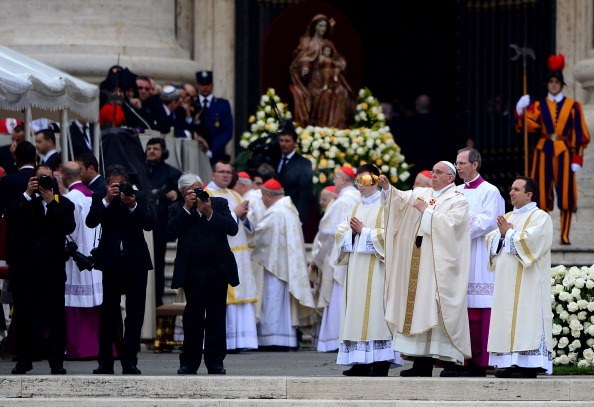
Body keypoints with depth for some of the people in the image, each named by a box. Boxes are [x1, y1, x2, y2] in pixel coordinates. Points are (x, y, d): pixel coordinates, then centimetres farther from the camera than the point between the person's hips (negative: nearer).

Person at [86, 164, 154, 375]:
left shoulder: (139, 197, 2)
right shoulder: (100, 198, 2)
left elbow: (150, 223, -7)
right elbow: (91, 222, -12)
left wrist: (133, 206, -21)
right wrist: (107, 200, -21)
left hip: (136, 261, 0)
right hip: (111, 261, 0)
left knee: (135, 314, 0)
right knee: (108, 312, 2)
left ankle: (130, 361, 4)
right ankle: (105, 362, 6)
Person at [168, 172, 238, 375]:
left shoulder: (219, 204, 7)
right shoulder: (177, 210, 5)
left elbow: (233, 228, -4)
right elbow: (172, 232, -12)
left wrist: (210, 213, -12)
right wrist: (187, 208, -14)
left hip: (218, 270, 1)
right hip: (193, 272, -1)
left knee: (216, 317, 4)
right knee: (193, 318, 1)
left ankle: (215, 362, 10)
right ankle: (189, 363, 6)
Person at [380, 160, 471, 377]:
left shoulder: (459, 200, 0)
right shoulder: (421, 194, 16)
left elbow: (450, 223, -15)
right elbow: (401, 199, 2)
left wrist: (426, 210, -10)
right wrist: (387, 188, -14)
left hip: (441, 265, -6)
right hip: (418, 261, 6)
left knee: (440, 310, -8)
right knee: (420, 308, 3)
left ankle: (450, 362, -6)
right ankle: (422, 363, 5)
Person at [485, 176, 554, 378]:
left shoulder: (540, 217, -3)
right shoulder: (508, 217, 21)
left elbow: (530, 241, -17)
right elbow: (491, 240, 16)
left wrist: (508, 232, -5)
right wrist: (502, 234, -4)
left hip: (527, 282, -8)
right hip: (506, 280, 8)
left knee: (526, 318, -12)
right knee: (507, 320, 3)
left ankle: (528, 365, -14)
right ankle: (510, 363, 3)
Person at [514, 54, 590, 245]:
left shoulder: (573, 106, 5)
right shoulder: (538, 105, 8)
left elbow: (580, 135, 2)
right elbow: (529, 126, -6)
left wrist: (577, 158, -6)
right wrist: (521, 111, -24)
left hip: (564, 153, -1)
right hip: (543, 152, 1)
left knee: (566, 195, -5)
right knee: (541, 194, -1)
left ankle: (565, 235, -1)